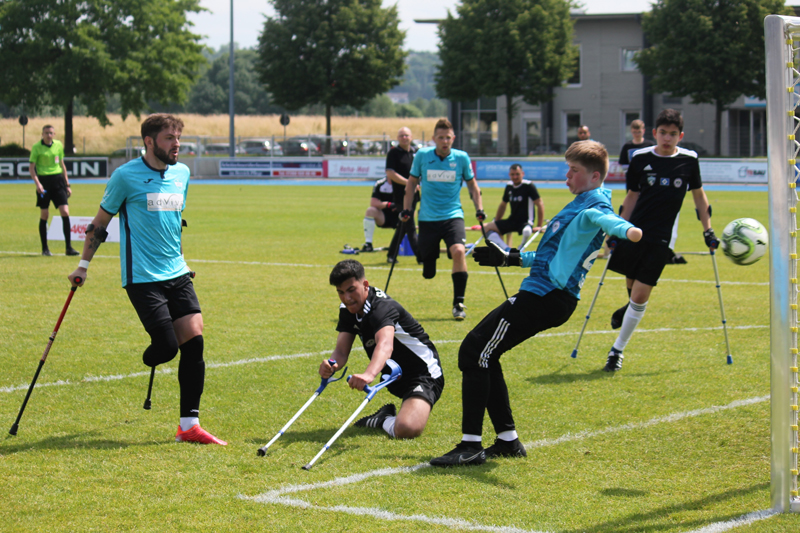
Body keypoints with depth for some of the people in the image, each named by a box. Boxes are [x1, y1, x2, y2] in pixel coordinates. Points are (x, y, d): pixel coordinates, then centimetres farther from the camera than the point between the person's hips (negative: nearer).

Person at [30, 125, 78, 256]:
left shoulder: (59, 145, 8)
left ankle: (69, 247, -3)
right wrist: (37, 183, -18)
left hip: (57, 180, 3)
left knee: (65, 212, -8)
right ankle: (45, 248, 13)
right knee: (44, 216, 2)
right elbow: (32, 167, -4)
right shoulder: (36, 147, -3)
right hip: (44, 181, -3)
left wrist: (67, 184, 16)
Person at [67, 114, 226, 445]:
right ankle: (148, 359, 26)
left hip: (177, 273, 6)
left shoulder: (182, 173, 10)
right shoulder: (126, 176, -6)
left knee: (194, 339, -5)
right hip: (142, 278, -6)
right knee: (167, 346, -14)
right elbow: (100, 223, 3)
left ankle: (189, 425, 2)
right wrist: (83, 265, 4)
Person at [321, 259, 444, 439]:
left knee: (406, 429, -34)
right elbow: (341, 351, -6)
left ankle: (384, 421, 1)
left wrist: (369, 374, -64)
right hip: (395, 378, 9)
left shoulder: (383, 306, -25)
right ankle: (387, 414, 14)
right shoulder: (348, 310, 1)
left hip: (424, 375, -9)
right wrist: (331, 365, -31)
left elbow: (385, 345, -45)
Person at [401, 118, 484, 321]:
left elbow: (472, 184, 13)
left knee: (458, 251, -28)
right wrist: (406, 209, 7)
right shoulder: (422, 156, -1)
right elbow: (412, 183, 12)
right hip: (427, 218, 1)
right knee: (427, 274, 1)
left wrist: (479, 209, 5)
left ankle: (458, 304, -19)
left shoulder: (462, 158, -2)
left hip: (453, 215, -1)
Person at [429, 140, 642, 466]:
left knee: (474, 352, -11)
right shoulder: (580, 204, 22)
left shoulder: (594, 205, -12)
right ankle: (508, 440, 17)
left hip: (545, 297, -11)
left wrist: (626, 230, -61)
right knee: (483, 354, 15)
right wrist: (510, 258, 36)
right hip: (546, 294, 11)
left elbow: (603, 218, -39)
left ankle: (471, 445, -10)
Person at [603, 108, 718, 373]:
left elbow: (698, 195, 13)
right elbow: (632, 196, 10)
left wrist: (708, 231, 11)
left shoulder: (689, 160, -1)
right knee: (631, 283, 11)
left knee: (641, 295, -6)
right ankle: (631, 304, 49)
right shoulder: (641, 158, 0)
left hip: (662, 239, -1)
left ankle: (617, 350, 5)